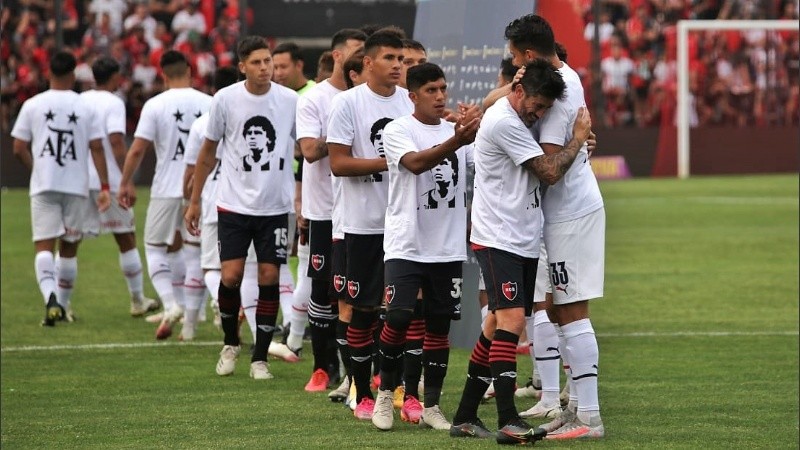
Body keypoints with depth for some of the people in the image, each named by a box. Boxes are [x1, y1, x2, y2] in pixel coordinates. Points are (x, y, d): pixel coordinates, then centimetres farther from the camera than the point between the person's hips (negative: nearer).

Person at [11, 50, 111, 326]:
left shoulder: (32, 105, 1)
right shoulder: (85, 107, 1)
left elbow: (19, 149, 1)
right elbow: (97, 148, -3)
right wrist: (104, 187, -1)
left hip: (43, 187, -1)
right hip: (77, 187, 1)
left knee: (44, 247, -4)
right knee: (69, 248, 14)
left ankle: (50, 296, -28)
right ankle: (63, 305, 22)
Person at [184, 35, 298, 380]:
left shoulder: (291, 102, -3)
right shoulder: (225, 100, -2)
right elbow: (208, 152, 9)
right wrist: (194, 201, 10)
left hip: (275, 207, 0)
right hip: (234, 204, 0)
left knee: (269, 278, -1)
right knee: (231, 276, -7)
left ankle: (260, 358, 9)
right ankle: (231, 343, 19)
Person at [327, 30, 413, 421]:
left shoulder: (410, 101, 7)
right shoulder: (347, 103, -5)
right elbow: (338, 163, -10)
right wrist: (389, 162, -16)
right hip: (364, 223, -3)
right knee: (365, 308, 4)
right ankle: (363, 395, 14)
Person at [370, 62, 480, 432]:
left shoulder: (457, 131, 10)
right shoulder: (398, 131, -5)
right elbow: (416, 163, -24)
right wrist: (456, 142, -39)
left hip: (448, 248, 4)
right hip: (406, 244, -4)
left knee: (439, 324, 6)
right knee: (399, 316, -15)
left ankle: (431, 406, 14)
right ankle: (385, 393, 5)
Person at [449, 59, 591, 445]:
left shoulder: (515, 119, 14)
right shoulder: (503, 122, -16)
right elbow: (550, 172, -15)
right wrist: (579, 137, -2)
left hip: (522, 239, 10)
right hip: (498, 238, -10)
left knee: (500, 323, 9)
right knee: (511, 319, -19)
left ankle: (465, 417, 14)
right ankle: (508, 422, -25)